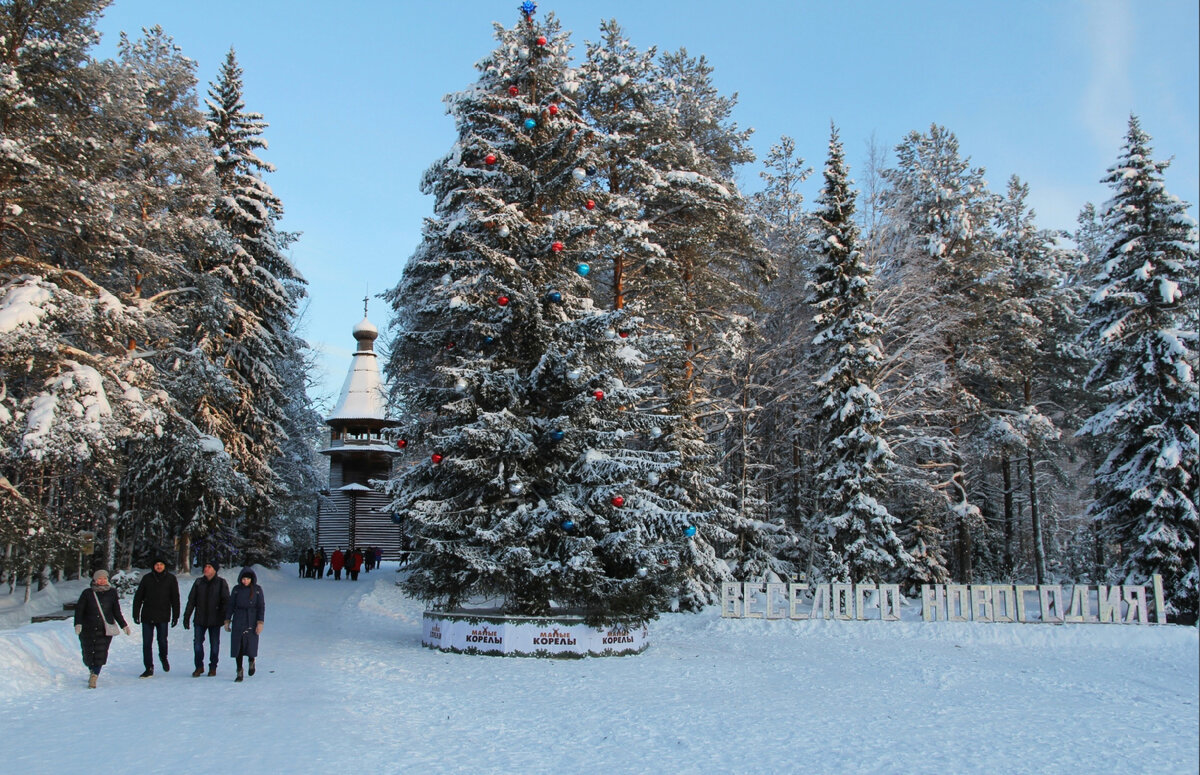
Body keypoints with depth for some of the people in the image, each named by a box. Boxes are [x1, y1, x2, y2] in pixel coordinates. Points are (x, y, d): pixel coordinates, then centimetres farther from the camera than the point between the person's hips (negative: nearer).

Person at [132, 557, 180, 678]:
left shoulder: (171, 579, 4)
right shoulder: (147, 578, 6)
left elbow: (175, 599, 5)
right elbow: (138, 597, 10)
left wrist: (175, 616, 2)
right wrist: (136, 614, 4)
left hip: (163, 616, -1)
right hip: (147, 616, 2)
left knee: (162, 640, -4)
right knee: (146, 643, 1)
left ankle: (163, 658, 26)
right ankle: (149, 668, 10)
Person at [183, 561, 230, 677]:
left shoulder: (221, 583, -1)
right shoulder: (198, 582, 6)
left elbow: (226, 601, -1)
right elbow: (191, 600, 9)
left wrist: (225, 618, -8)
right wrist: (186, 616, 5)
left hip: (215, 620, -2)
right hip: (200, 619, 2)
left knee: (214, 644, 4)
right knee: (197, 643, -1)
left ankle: (213, 667, 16)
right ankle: (199, 667, 13)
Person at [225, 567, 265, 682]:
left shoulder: (257, 589, -1)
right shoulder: (237, 589, 4)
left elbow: (261, 607, -1)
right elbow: (230, 605, 9)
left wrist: (260, 623, -8)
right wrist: (227, 621, 4)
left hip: (252, 622, -1)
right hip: (238, 622, 2)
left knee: (251, 646, -3)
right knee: (238, 647, -2)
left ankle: (251, 661, 30)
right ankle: (239, 672, 7)